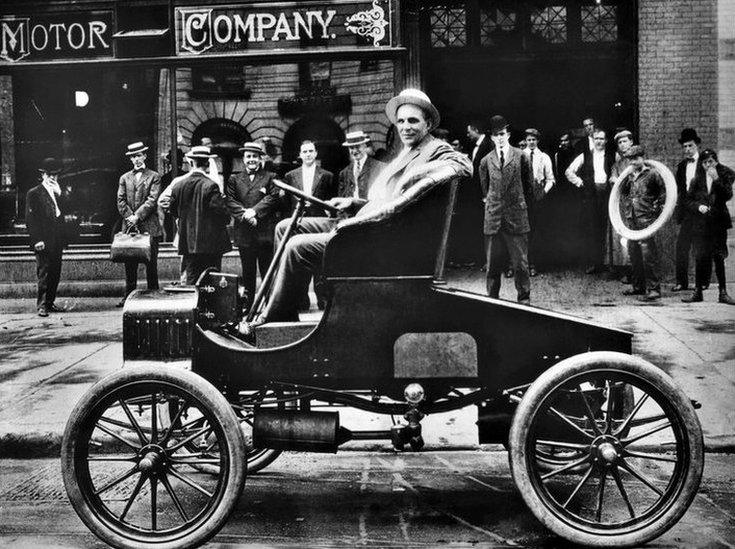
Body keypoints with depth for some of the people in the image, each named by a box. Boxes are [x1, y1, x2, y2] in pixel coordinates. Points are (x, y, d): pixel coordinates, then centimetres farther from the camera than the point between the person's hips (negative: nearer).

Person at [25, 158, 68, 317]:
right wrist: (37, 240, -13)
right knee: (44, 273, -8)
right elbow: (30, 220, -8)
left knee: (55, 274, 8)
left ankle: (50, 303, 17)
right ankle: (41, 305, -5)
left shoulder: (58, 192, 17)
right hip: (43, 242, -6)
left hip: (57, 242, 6)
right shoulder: (34, 194, -2)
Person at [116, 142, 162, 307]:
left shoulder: (154, 176, 4)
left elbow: (152, 200, -5)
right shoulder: (124, 178, 16)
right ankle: (129, 296, 8)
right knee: (129, 264, 3)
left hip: (149, 227, -3)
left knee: (151, 264, -1)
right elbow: (120, 200, 8)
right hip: (129, 226, 3)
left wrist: (137, 216, -13)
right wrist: (129, 217, -8)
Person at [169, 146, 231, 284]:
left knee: (191, 279, 11)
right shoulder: (210, 186, -15)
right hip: (210, 241, -5)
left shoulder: (178, 185, 1)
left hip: (188, 242, 5)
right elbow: (222, 212, -17)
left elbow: (173, 210, 11)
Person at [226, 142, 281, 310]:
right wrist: (245, 216, -12)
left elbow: (274, 198, -4)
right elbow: (230, 202, 3)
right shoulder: (234, 180, 15)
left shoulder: (270, 177, 10)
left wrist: (254, 211, -15)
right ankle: (248, 305, 11)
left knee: (267, 270, -1)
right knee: (248, 272, 6)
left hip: (266, 232, -2)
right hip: (244, 233, 2)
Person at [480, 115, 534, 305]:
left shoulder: (521, 157, 4)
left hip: (517, 218, -2)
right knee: (493, 264, 3)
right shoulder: (486, 161, 10)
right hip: (493, 218, 2)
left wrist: (521, 206, 12)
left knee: (520, 264, -1)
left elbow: (529, 186, 9)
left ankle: (524, 301, 8)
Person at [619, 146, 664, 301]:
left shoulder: (652, 174, -4)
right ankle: (638, 286, 25)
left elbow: (665, 191, -3)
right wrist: (627, 177, 3)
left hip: (646, 219, -8)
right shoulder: (631, 176, 16)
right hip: (632, 219, 8)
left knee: (648, 254, -9)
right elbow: (622, 191, 15)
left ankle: (653, 289, -7)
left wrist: (657, 204, -11)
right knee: (633, 253, 13)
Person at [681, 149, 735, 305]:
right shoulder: (698, 178, 7)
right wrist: (698, 206, -10)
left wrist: (716, 179, -20)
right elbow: (688, 200, 9)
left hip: (718, 222, -1)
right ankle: (697, 292, 10)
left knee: (719, 258, 0)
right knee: (700, 257, 1)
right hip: (700, 223, 1)